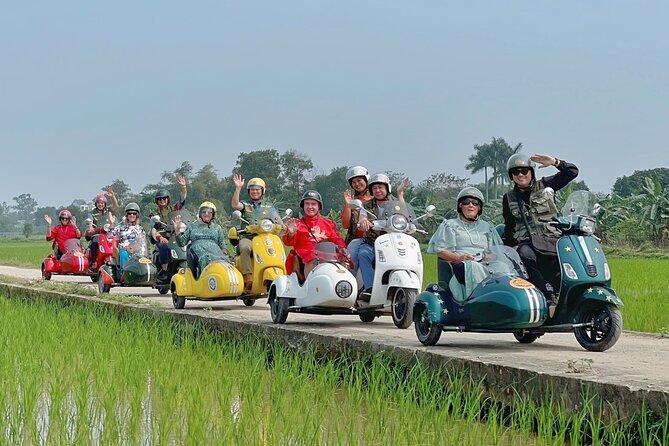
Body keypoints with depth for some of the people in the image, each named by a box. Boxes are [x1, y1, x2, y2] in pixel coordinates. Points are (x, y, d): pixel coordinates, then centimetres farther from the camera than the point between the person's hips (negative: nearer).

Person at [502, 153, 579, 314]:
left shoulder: (544, 185, 12)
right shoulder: (509, 198, 18)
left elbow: (572, 172, 9)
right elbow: (509, 226, 24)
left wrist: (555, 162, -7)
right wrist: (509, 247, 12)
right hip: (526, 243, 0)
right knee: (526, 255, -37)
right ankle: (548, 300, -41)